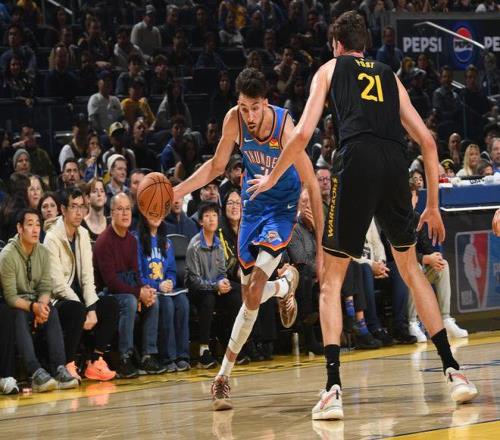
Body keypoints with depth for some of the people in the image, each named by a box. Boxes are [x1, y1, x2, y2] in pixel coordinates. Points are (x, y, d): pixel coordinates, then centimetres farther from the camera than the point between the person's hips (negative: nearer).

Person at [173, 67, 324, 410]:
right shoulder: (234, 120, -17)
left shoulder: (286, 128, -30)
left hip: (283, 207, -5)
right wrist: (176, 191, -12)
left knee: (254, 293, -19)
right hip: (253, 203, 5)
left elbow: (312, 186, -23)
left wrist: (322, 244, -24)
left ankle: (224, 375, -12)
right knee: (249, 295, 8)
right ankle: (287, 285, 43)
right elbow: (217, 166, 1)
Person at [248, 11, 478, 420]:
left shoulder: (330, 69, 21)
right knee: (410, 267, 23)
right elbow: (427, 141, 22)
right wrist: (432, 205, 29)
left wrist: (271, 179, 22)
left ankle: (334, 389, -8)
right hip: (395, 163, 3)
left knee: (332, 279, 7)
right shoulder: (389, 76, 28)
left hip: (357, 161, -3)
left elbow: (303, 133, 9)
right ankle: (453, 371, 17)